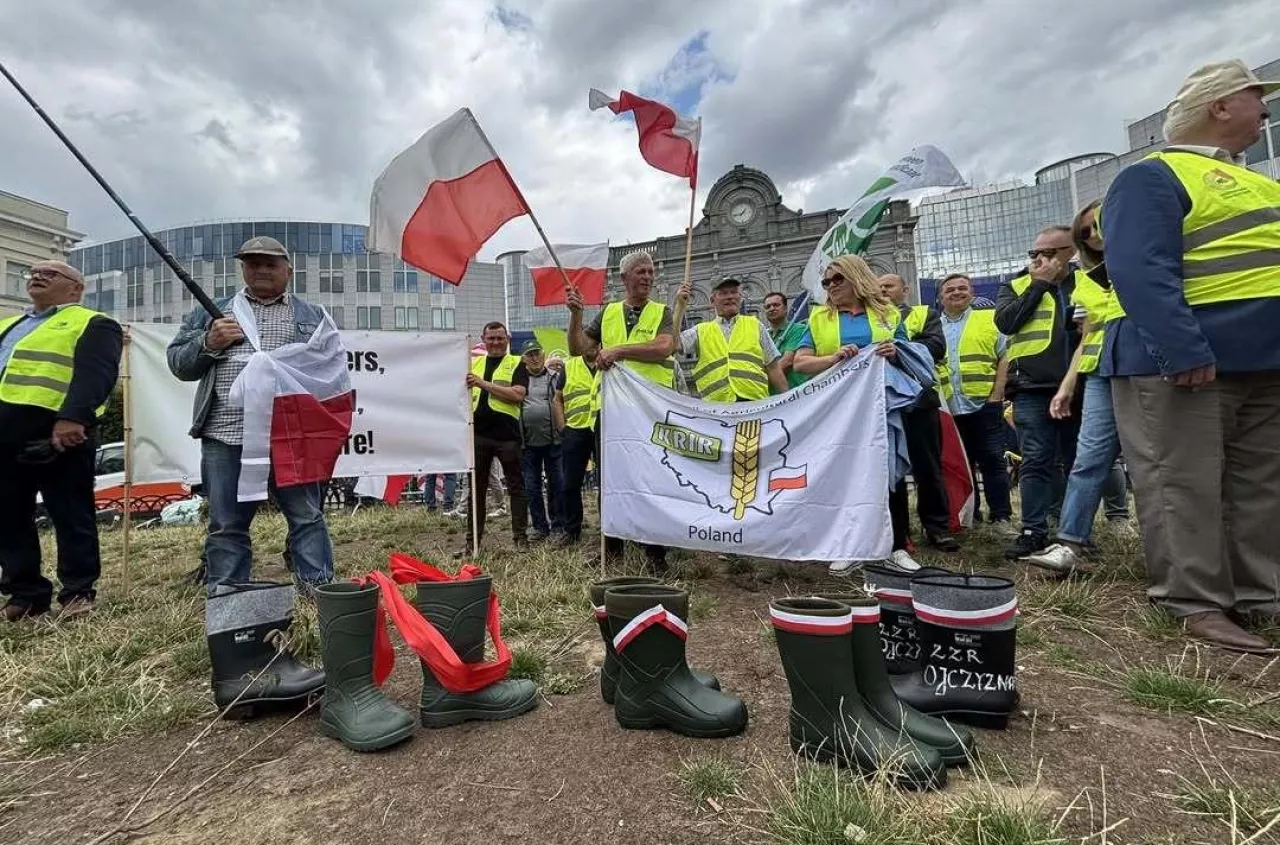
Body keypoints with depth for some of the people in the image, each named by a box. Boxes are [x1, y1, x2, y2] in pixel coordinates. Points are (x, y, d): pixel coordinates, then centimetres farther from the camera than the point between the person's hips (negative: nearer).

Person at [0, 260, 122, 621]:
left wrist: (72, 418, -27)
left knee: (71, 516, 0)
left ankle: (78, 592, 8)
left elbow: (96, 374, -13)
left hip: (58, 435, -8)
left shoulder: (92, 325, 2)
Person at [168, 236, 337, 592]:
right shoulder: (211, 313, 19)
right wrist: (208, 343, -3)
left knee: (307, 517, -1)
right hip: (225, 435, 2)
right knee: (226, 525, 7)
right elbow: (178, 363, 16)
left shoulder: (313, 316, 16)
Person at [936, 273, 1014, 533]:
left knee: (992, 460, 0)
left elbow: (1005, 358, 4)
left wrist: (997, 394, -6)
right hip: (946, 408, 2)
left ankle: (1001, 516, 9)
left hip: (983, 404, -2)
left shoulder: (990, 319, 8)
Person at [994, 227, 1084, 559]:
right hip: (1033, 389, -2)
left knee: (1079, 461, 9)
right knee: (1036, 461, -2)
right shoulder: (1017, 285, 10)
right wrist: (1039, 284, -5)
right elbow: (1005, 322, -7)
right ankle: (1034, 531, 3)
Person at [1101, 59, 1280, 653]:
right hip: (1183, 362, -9)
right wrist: (1183, 350, -29)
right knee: (1186, 488, -4)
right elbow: (1140, 272, -21)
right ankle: (1195, 603, 5)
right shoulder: (1153, 178, -7)